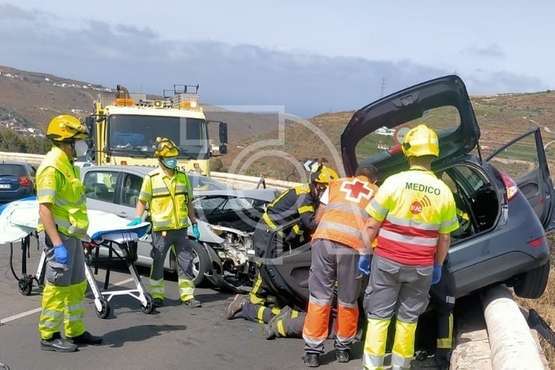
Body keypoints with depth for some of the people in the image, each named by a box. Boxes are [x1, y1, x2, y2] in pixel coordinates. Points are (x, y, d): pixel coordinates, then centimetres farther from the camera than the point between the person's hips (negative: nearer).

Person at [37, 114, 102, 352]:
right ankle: (49, 337, 10)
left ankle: (75, 332, 27)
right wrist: (57, 244, -28)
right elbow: (44, 208, -23)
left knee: (77, 285, 16)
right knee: (57, 287, -2)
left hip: (72, 235, 10)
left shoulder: (66, 165, 16)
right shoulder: (52, 167, -16)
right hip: (59, 235, -10)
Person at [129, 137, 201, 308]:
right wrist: (137, 219, -13)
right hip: (161, 230, -3)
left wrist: (194, 223, 12)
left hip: (181, 229, 4)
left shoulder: (183, 177, 9)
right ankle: (157, 296, 18)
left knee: (186, 262, 6)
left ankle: (187, 296, 14)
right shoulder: (151, 178, -3)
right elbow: (142, 201, 2)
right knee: (158, 263, 6)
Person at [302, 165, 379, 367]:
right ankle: (343, 347, 29)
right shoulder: (377, 193, 25)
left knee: (319, 298, 9)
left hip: (324, 239, 1)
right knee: (347, 301, 16)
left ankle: (312, 350, 14)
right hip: (353, 245, -1)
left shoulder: (336, 183, 28)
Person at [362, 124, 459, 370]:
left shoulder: (394, 182, -11)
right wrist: (438, 266, 16)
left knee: (378, 315, 7)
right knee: (408, 318, 15)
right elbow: (444, 238, 4)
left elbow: (372, 225, -9)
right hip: (421, 267, 2)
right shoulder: (443, 192, -2)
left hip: (387, 261, -2)